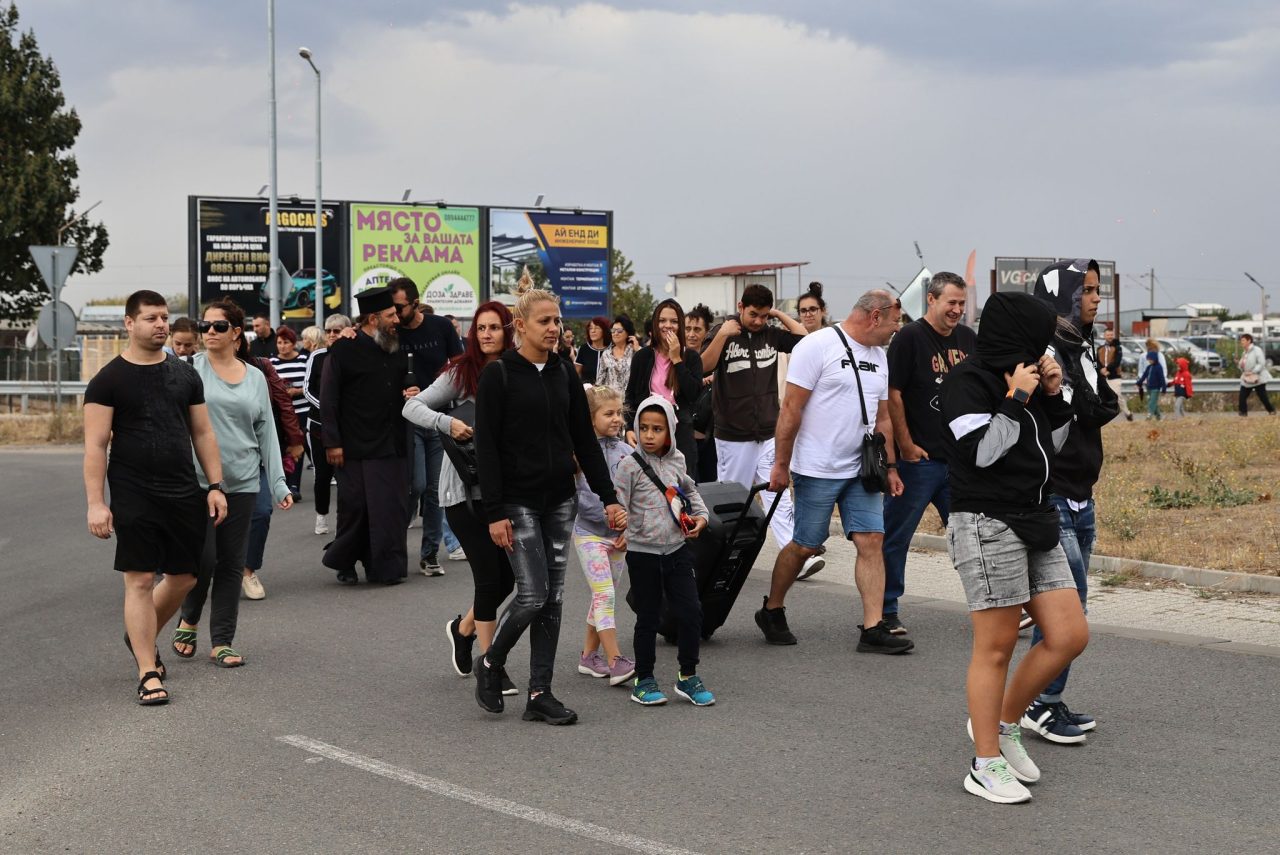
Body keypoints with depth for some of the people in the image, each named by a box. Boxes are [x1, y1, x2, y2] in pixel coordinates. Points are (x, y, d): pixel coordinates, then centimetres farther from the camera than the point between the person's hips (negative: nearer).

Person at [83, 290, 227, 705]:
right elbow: (95, 445, -6)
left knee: (184, 576, 10)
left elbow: (203, 434, 14)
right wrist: (96, 503, -13)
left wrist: (216, 486, 6)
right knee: (140, 580, -5)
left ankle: (141, 636, 36)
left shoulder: (185, 374, 11)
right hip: (134, 496, -5)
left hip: (184, 494, 5)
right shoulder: (109, 379, -4)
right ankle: (148, 674, 0)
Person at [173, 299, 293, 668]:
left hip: (242, 483, 3)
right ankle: (188, 621, 21)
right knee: (203, 559, -7)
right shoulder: (191, 369, 0)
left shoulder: (255, 377, 10)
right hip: (197, 481, -3)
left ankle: (222, 642, 12)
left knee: (231, 564, 5)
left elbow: (266, 432, 12)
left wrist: (278, 483, 6)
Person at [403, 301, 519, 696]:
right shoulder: (461, 372, -4)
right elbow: (412, 406, -5)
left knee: (506, 577, 7)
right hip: (466, 489, -4)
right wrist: (447, 423, -22)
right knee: (489, 575, -4)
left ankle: (463, 628, 37)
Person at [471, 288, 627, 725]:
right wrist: (495, 513, -15)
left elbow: (585, 440, 11)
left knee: (552, 598, 5)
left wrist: (608, 497, 5)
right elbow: (486, 447, -10)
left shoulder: (564, 374, 8)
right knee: (533, 594, -10)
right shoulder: (498, 375, -8)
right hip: (519, 501, -5)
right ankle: (489, 664, 15)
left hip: (560, 499, 5)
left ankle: (540, 694, 11)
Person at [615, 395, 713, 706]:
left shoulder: (676, 460, 7)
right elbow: (617, 507, -9)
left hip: (677, 549, 4)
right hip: (643, 552, -4)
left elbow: (690, 490, 23)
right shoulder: (630, 465, -8)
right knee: (648, 618, 4)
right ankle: (644, 680, 17)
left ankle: (688, 676, 14)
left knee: (691, 611, 0)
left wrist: (700, 516, 10)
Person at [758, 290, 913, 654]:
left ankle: (873, 629, -3)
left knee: (872, 541, -4)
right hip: (818, 470, -7)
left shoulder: (879, 356, 13)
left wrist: (890, 466, 14)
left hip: (861, 470, 7)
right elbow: (791, 408, -12)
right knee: (805, 546, 3)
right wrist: (780, 465, -13)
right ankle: (772, 611, 24)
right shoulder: (818, 346, -12)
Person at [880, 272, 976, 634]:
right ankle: (886, 611, 10)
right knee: (896, 535, 1)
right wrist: (906, 446, -13)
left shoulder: (968, 339, 11)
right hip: (918, 456, -6)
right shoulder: (910, 338, -8)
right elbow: (892, 394, -11)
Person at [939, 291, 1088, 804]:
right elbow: (981, 451, -18)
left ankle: (1003, 724, 21)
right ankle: (986, 766, 6)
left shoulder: (1019, 377, 15)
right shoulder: (968, 380, -9)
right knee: (997, 645, -4)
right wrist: (1017, 398, -12)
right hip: (987, 525, -8)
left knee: (1069, 636, 3)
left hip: (1035, 524, 8)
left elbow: (1046, 442, 24)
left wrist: (1052, 394, 9)